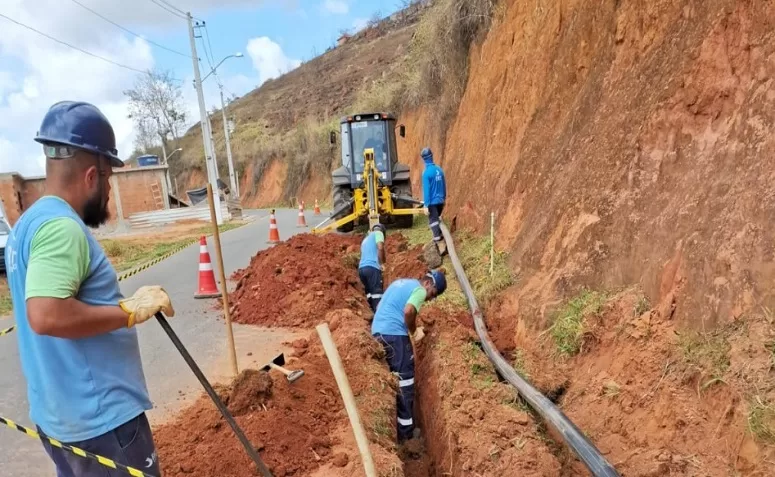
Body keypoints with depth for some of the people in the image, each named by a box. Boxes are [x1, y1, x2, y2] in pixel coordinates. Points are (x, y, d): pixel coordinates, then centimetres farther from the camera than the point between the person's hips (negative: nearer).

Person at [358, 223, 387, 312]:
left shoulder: (365, 239, 33)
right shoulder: (378, 233, 10)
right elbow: (380, 248, -9)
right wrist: (382, 263, 0)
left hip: (361, 268, 7)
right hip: (372, 267, -7)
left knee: (370, 293, 13)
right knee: (377, 293, -11)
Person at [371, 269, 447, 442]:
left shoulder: (401, 282, 21)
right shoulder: (420, 290, -6)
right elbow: (408, 311, -24)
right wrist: (414, 331, -5)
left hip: (377, 331, 9)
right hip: (393, 333, -9)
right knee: (404, 378, -1)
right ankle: (405, 431, 4)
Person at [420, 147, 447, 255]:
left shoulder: (426, 172, -15)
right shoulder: (439, 169, 4)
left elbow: (426, 189, -16)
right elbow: (444, 186, 12)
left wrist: (426, 205, -14)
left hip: (432, 202, -6)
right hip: (440, 201, 6)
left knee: (434, 223, -1)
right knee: (437, 221, 21)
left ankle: (441, 246, -3)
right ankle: (440, 242, 30)